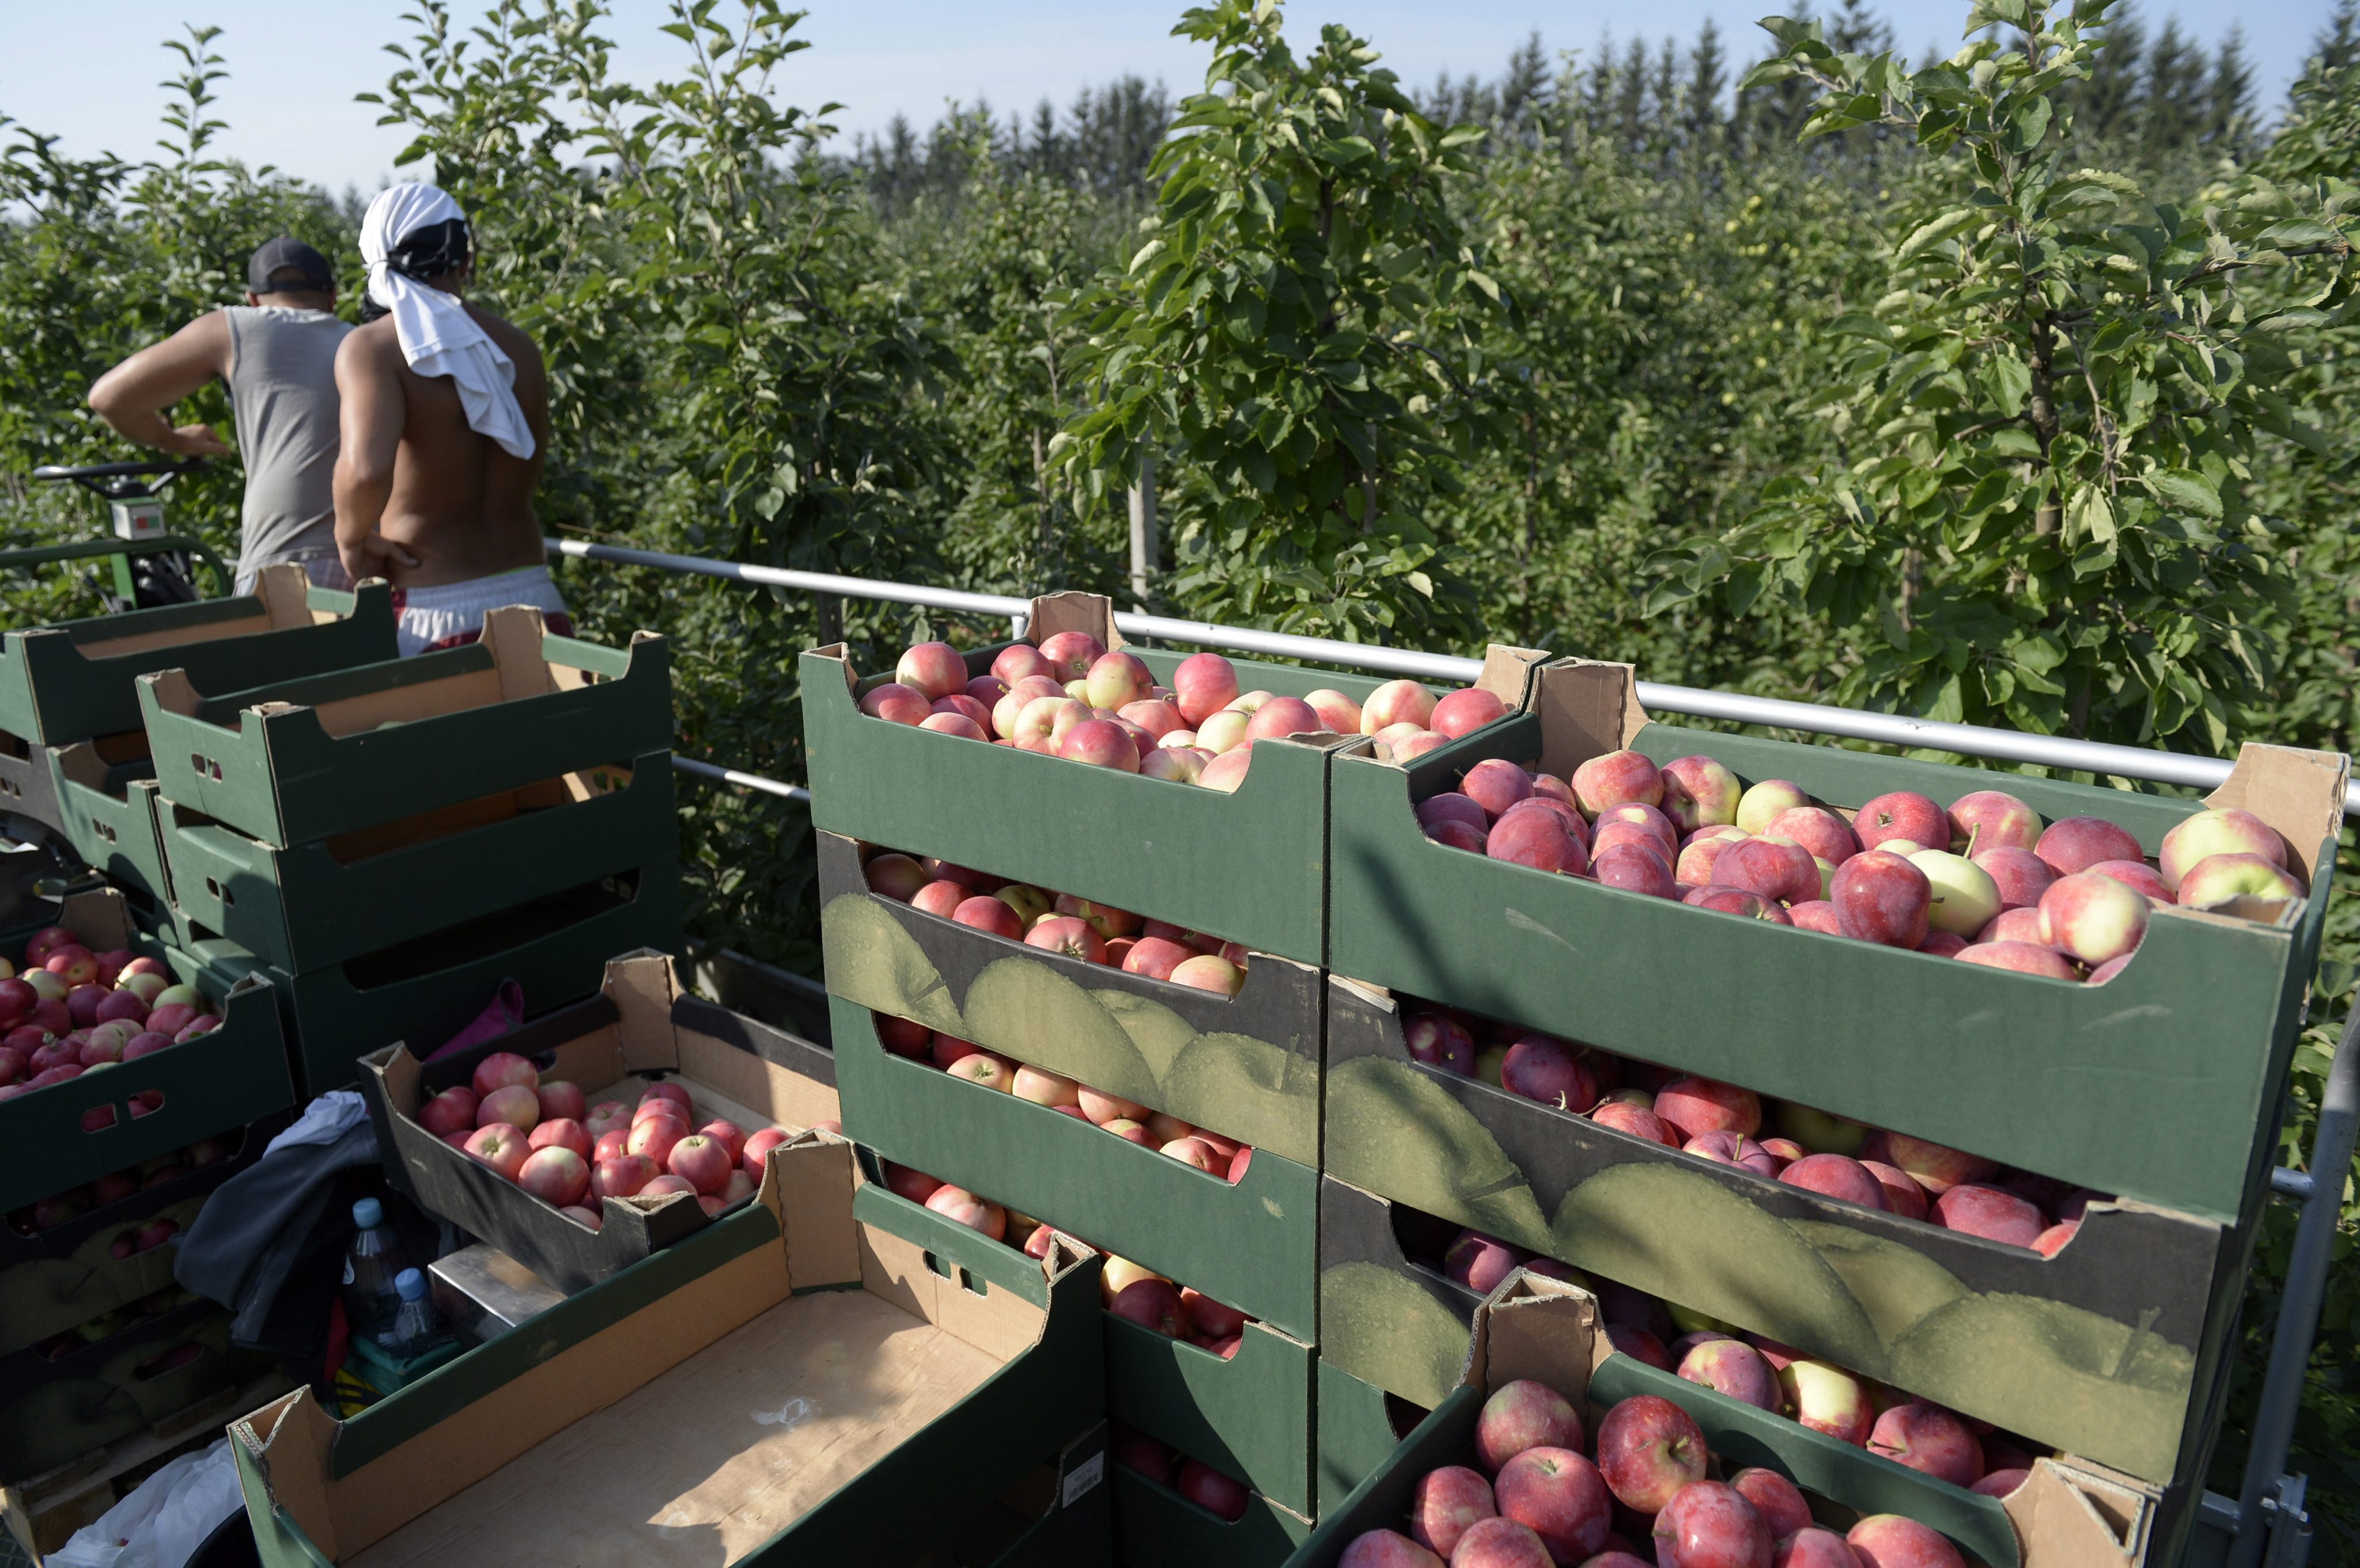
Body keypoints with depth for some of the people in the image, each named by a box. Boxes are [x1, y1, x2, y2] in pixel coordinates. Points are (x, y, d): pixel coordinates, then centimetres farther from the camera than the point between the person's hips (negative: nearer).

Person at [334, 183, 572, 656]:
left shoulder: (371, 347, -7)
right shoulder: (518, 348, 7)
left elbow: (366, 468, -25)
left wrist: (350, 537, -4)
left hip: (436, 618, -4)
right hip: (534, 602, 4)